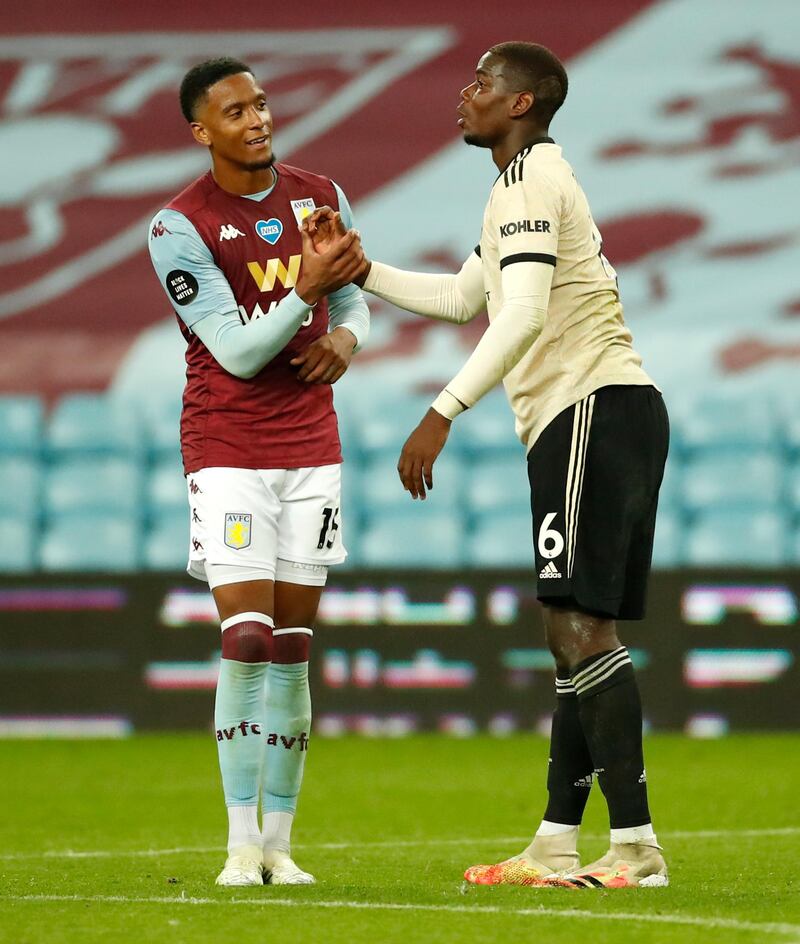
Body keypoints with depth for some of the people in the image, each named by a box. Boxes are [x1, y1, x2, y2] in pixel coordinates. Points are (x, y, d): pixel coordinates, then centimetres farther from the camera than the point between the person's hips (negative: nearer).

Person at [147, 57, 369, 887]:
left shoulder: (319, 196, 5)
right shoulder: (180, 228, -11)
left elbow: (352, 298, 17)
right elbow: (238, 353, -15)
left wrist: (346, 336, -6)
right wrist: (306, 290, -28)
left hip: (310, 445, 4)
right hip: (228, 450, -4)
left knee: (292, 647, 3)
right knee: (247, 640, -12)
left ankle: (280, 841, 7)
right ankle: (243, 843, -7)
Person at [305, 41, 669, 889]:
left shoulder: (530, 180, -9)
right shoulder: (528, 183, 24)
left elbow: (524, 317, -22)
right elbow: (460, 299, 34)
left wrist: (441, 415, -24)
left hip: (595, 407, -11)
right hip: (582, 417, 11)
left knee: (579, 623, -15)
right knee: (575, 633, 10)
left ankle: (635, 845, -19)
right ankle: (557, 846, 12)